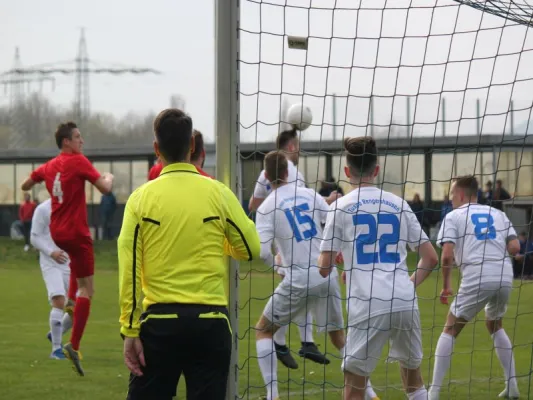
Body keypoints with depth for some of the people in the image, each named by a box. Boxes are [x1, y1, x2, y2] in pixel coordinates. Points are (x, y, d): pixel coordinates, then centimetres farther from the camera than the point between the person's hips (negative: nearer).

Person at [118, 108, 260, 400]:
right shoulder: (218, 193, 0)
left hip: (160, 322, 0)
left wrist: (130, 331, -1)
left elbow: (129, 269, -3)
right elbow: (251, 249, 9)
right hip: (210, 321, 0)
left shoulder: (141, 198, -1)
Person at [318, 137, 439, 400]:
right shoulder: (398, 205, 12)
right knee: (413, 378, 21)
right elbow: (431, 259, 12)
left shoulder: (342, 207, 3)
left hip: (368, 307, -3)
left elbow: (324, 269, 2)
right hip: (406, 304, 3)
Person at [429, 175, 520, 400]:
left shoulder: (454, 217, 6)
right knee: (495, 325, 28)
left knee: (450, 331, 7)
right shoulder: (497, 214, 18)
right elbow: (515, 248, 8)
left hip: (476, 279, -4)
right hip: (505, 278, 4)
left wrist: (446, 285, 7)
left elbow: (447, 256, -6)